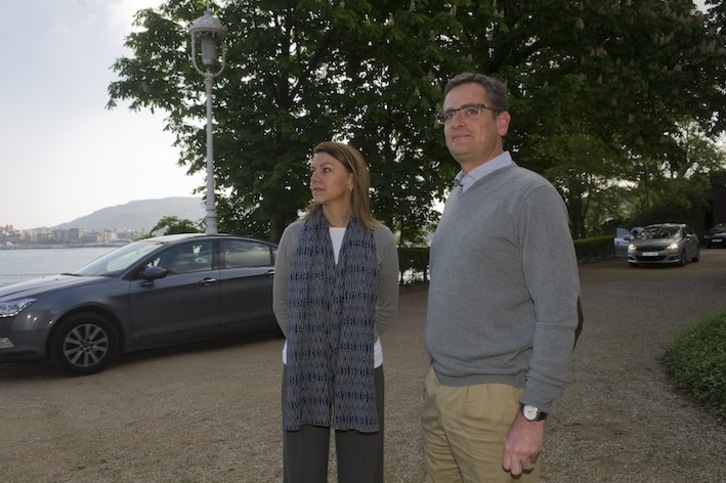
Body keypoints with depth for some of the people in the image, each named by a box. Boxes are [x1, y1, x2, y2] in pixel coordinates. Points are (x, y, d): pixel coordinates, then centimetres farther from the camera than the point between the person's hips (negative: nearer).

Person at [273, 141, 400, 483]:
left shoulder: (380, 238, -4)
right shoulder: (294, 235, -2)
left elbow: (387, 307, 8)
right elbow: (281, 305, 8)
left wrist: (357, 344, 6)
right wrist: (304, 345, 5)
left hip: (362, 371, 0)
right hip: (302, 369, 1)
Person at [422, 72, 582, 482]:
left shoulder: (530, 195, -12)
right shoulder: (457, 197, 13)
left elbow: (558, 314, -17)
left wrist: (533, 414, -19)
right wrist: (439, 378, 17)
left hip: (493, 399, -7)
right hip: (439, 388, 7)